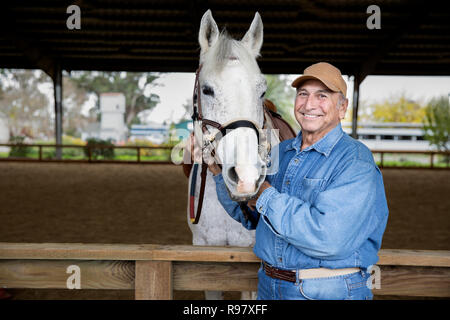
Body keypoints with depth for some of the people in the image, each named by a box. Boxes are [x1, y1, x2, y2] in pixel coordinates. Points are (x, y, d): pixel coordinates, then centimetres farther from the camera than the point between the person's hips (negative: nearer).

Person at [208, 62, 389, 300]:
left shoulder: (357, 163, -17)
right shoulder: (280, 153, 5)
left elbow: (327, 238, -29)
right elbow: (249, 216, 13)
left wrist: (266, 196, -21)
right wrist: (220, 171, -2)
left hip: (330, 292, -6)